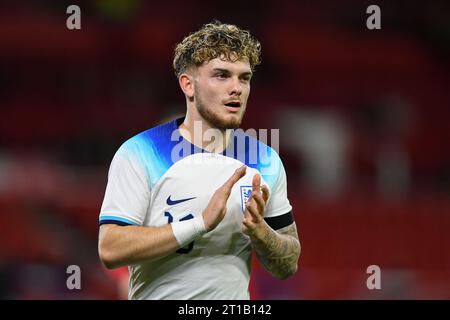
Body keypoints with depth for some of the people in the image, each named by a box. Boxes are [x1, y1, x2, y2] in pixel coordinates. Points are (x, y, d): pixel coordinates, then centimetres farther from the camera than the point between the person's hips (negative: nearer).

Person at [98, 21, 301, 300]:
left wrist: (259, 231, -14)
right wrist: (202, 222, -25)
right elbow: (110, 250, -19)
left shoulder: (266, 161, 2)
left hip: (234, 300, 3)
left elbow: (288, 266, 6)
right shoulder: (138, 154, -10)